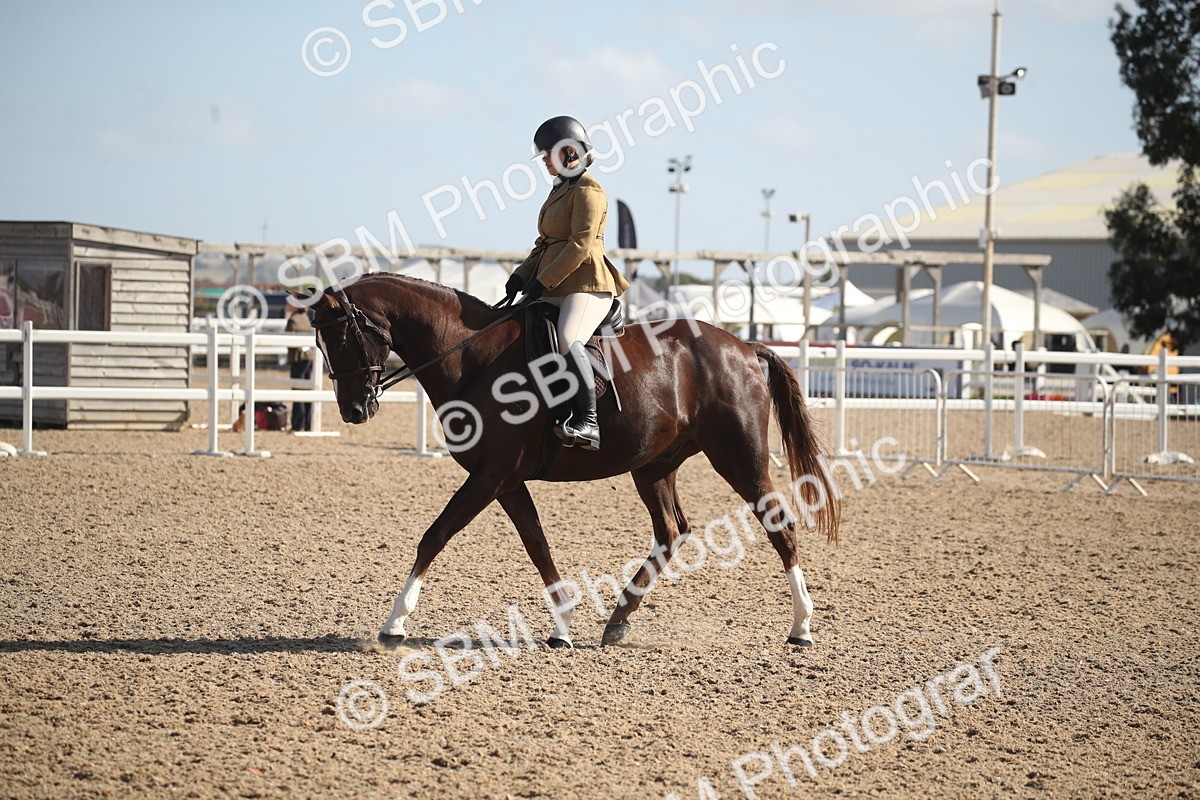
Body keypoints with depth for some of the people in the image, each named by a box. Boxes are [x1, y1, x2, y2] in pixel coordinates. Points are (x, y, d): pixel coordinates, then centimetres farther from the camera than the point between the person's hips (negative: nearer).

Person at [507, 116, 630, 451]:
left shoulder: (587, 190, -8)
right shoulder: (560, 190, 21)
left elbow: (581, 245, -17)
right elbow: (545, 243, 24)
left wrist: (543, 281, -17)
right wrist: (522, 275, 10)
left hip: (587, 285, -11)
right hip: (555, 290, 11)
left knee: (567, 340, -33)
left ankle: (588, 422, -36)